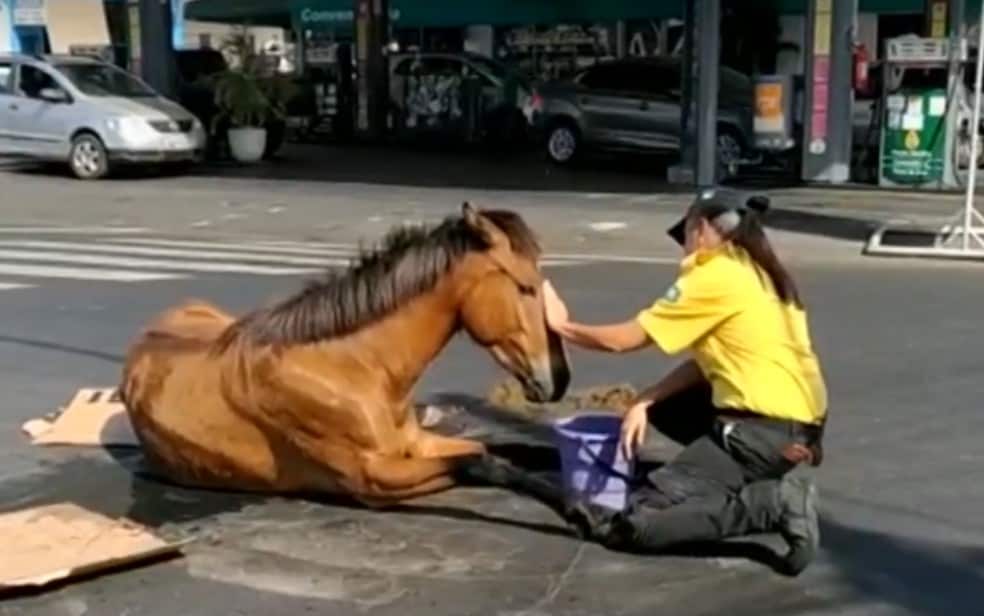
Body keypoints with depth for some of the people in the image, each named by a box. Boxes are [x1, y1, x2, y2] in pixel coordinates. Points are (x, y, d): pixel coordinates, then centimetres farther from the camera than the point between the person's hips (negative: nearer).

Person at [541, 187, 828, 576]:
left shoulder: (713, 277, -11)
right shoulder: (757, 274, 15)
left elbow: (621, 340, -7)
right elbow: (705, 361, 13)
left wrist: (560, 325, 9)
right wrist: (644, 402, 4)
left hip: (766, 428, -9)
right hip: (797, 419, 9)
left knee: (637, 522, -8)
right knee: (662, 406, 24)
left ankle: (776, 504, -13)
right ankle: (761, 484, 12)